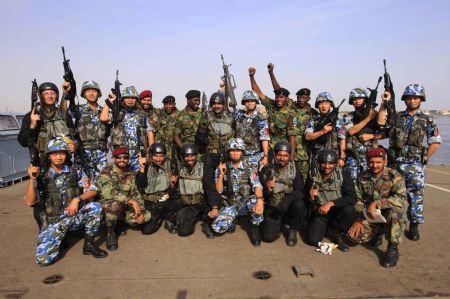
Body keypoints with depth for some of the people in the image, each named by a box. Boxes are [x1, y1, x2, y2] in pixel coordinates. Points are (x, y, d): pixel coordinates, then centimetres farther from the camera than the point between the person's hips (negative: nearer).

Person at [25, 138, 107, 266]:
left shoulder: (76, 172, 2)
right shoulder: (42, 177, 1)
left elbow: (92, 191, -3)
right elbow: (30, 202, -7)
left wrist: (77, 199, -21)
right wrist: (32, 179, -20)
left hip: (76, 216, 1)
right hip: (53, 221, 0)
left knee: (95, 207, -30)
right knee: (42, 258, -19)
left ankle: (89, 244, -8)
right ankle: (59, 237, 15)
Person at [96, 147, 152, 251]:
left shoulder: (130, 174, 2)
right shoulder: (106, 172, -16)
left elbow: (135, 194, 1)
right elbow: (109, 193, -31)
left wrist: (141, 210, -14)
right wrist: (131, 201, -34)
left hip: (124, 208, 5)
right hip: (106, 207, -5)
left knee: (147, 216, -13)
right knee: (114, 204, -39)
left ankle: (119, 223, 13)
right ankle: (110, 233, -12)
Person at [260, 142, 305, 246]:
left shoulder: (294, 169, -5)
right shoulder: (267, 169, -5)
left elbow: (299, 192, -14)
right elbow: (262, 194, -6)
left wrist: (287, 200, -33)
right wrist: (268, 190, -29)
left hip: (289, 206, 1)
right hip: (273, 208, 0)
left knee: (299, 205, -31)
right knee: (268, 237, -17)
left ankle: (292, 231, -2)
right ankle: (279, 224, 18)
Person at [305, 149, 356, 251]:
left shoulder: (343, 176, -11)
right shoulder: (312, 178, -7)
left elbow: (352, 198, -22)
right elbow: (308, 205, -2)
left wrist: (331, 203, -31)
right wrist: (311, 198, -26)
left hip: (337, 211, 0)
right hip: (320, 213, 0)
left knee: (349, 210, -32)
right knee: (313, 240, -19)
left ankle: (338, 236, -4)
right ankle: (325, 227, 17)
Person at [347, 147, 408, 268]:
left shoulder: (394, 176, -15)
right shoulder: (363, 177, 0)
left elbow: (401, 199, -31)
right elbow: (358, 201, 4)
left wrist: (377, 203, -38)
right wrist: (358, 220, -8)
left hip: (393, 217, -3)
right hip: (371, 217, 4)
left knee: (395, 209, -37)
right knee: (355, 235, -19)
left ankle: (393, 248, -17)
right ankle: (377, 233, 16)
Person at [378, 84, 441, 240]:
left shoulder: (427, 120, 3)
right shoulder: (396, 116, 8)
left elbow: (435, 142, 3)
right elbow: (381, 122, -8)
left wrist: (424, 158, -1)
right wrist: (384, 103, -11)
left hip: (414, 165, -2)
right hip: (394, 163, 2)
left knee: (415, 195, 0)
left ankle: (414, 226, 14)